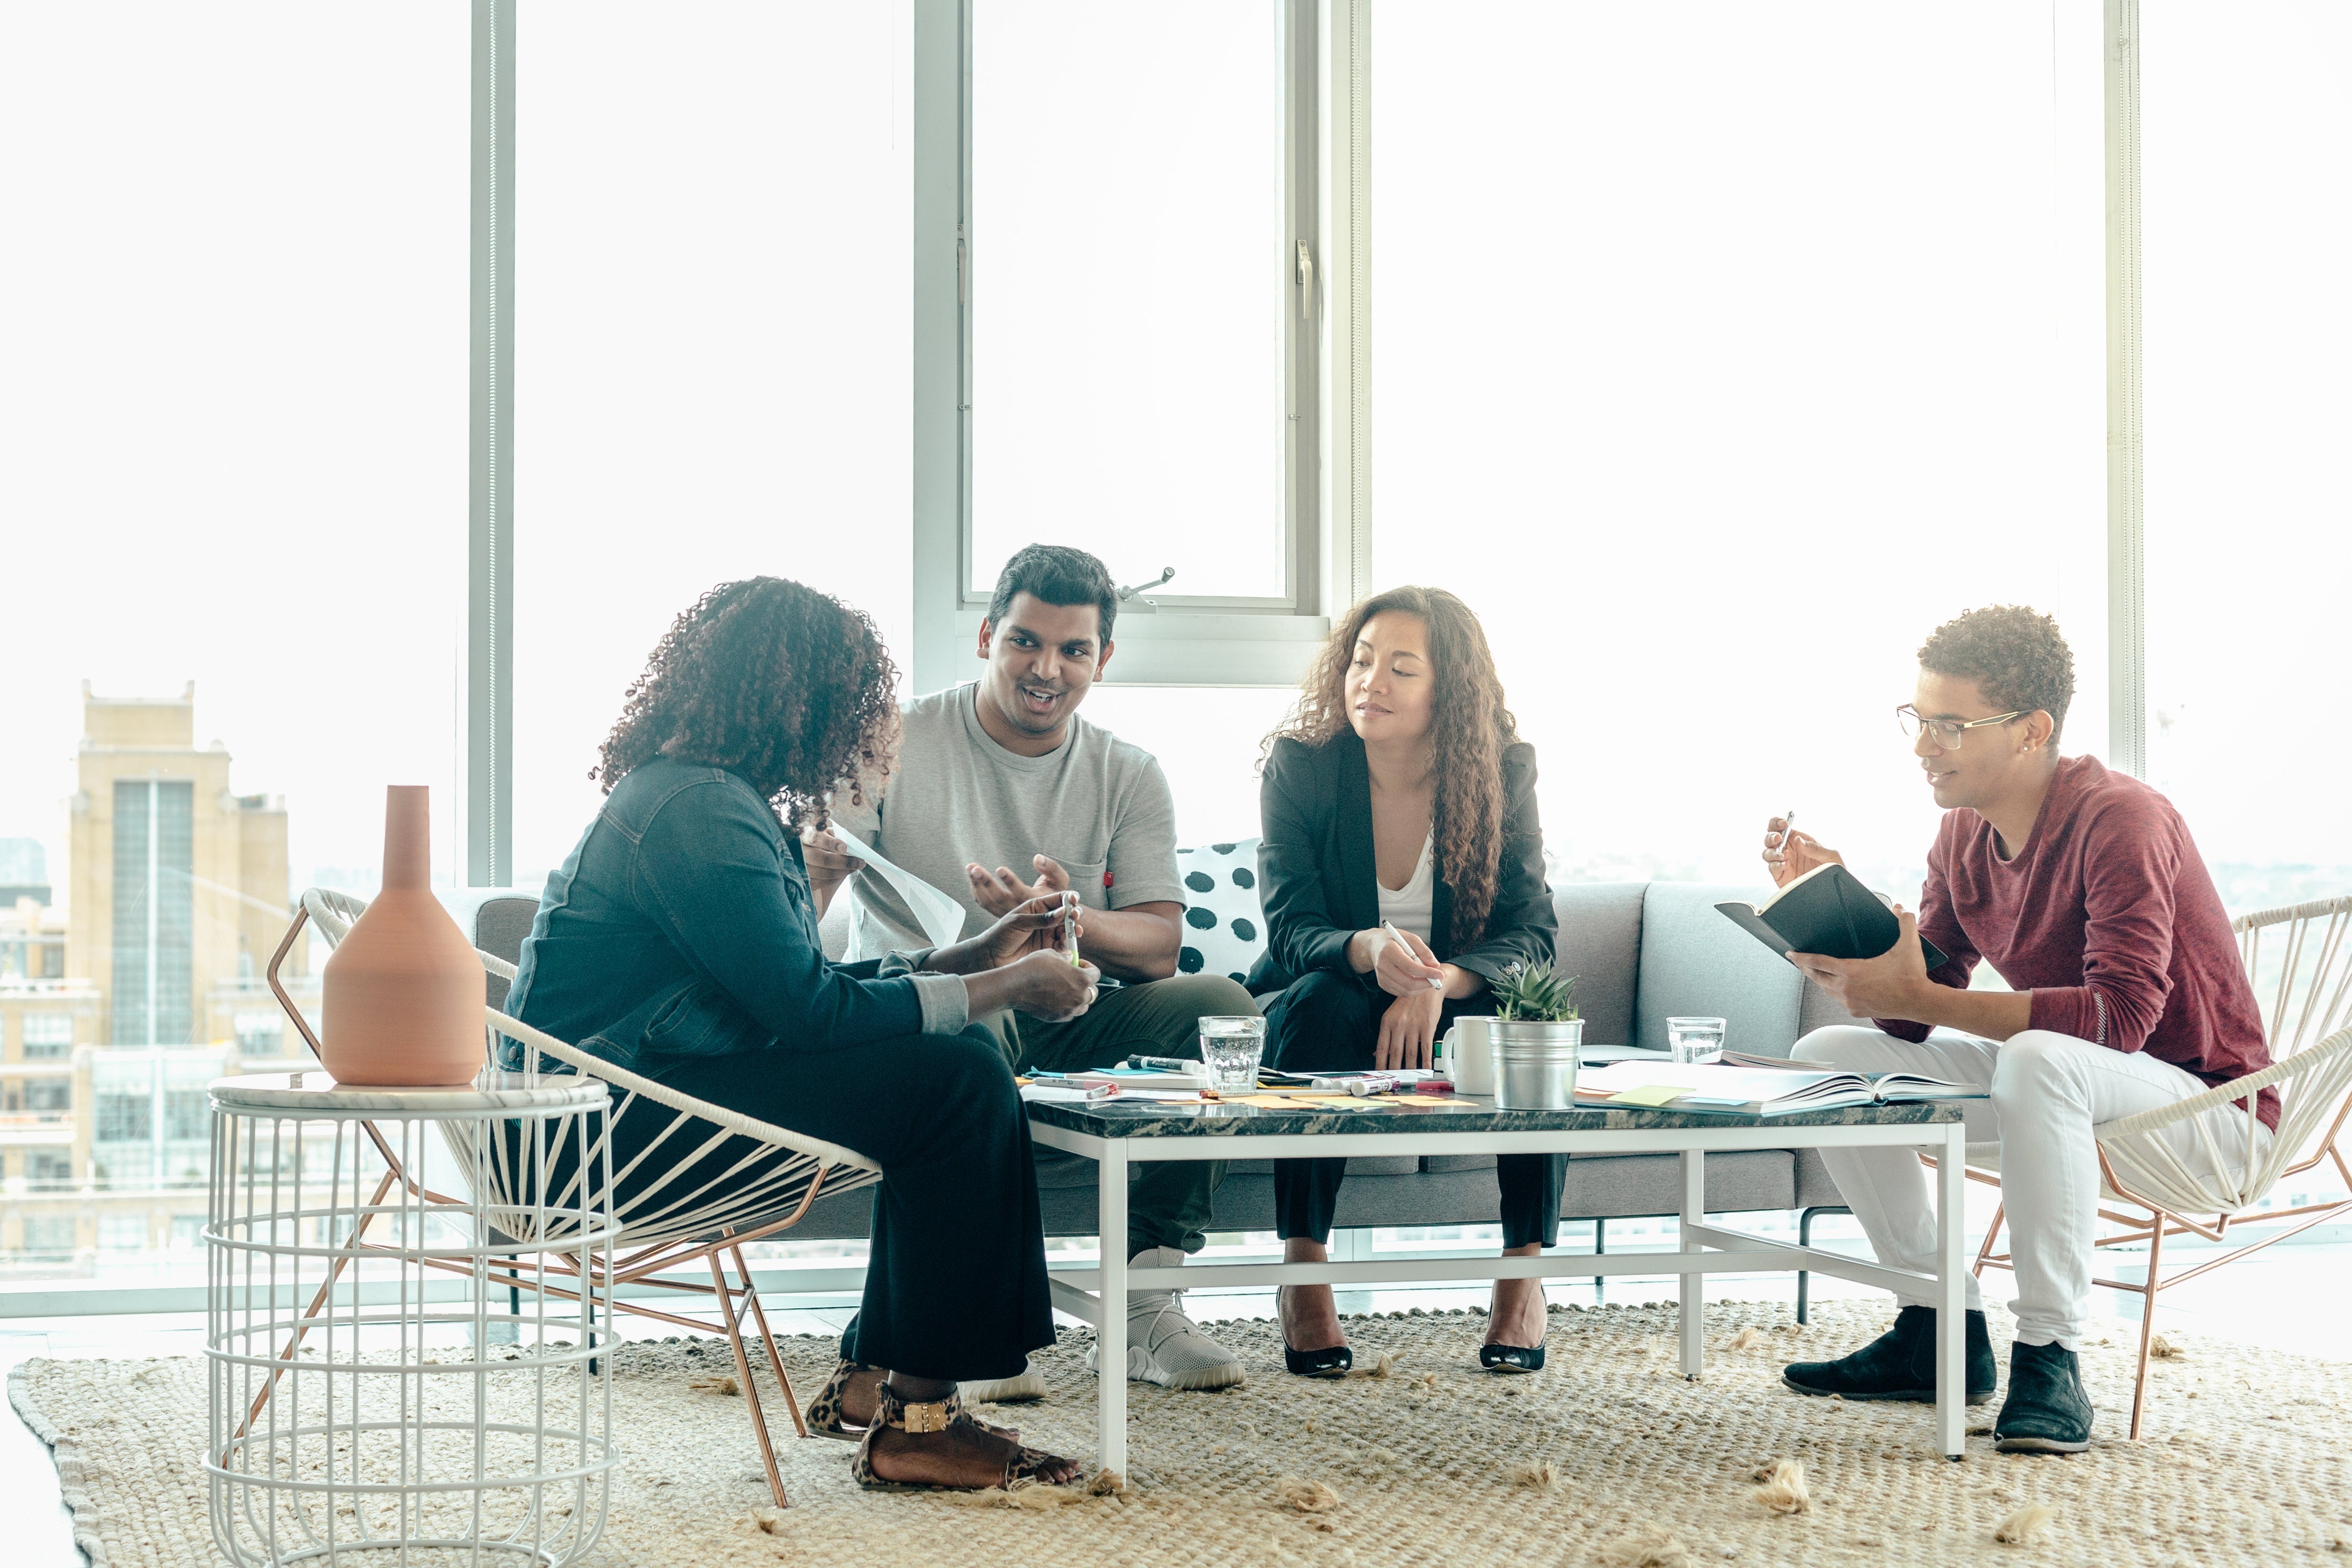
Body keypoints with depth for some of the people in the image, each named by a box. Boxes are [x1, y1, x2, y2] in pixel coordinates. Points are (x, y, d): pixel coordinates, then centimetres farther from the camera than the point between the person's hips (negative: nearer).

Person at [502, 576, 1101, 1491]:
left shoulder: (701, 794, 16)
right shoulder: (698, 811, -17)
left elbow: (800, 988, 19)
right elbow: (809, 1009, -21)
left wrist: (975, 958, 17)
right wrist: (1005, 989, -12)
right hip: (608, 1135, -11)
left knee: (955, 1070, 9)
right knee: (957, 1082, -17)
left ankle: (876, 1373, 10)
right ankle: (913, 1418, -14)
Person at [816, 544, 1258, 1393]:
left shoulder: (1129, 777, 8)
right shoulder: (898, 742, 0)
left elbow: (1158, 948, -4)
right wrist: (815, 862, -37)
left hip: (1065, 1022, 4)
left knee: (1220, 1005, -22)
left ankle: (1144, 1309, -23)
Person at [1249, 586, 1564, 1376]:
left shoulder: (1501, 770, -9)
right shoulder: (1300, 764, -12)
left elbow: (1531, 929, -12)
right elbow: (1291, 931, -16)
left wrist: (1439, 982, -33)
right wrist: (1368, 950, -40)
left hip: (1453, 1016, 1)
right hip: (1337, 1022, -1)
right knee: (1320, 1001, -34)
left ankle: (1525, 1270, -18)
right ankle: (1303, 1274, -29)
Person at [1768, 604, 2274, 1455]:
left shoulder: (2119, 819, -22)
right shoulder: (1964, 834, 2)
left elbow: (2122, 1015, -34)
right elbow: (1915, 1019, 1)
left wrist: (1919, 996, -36)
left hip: (2204, 1101, -9)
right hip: (2061, 1087, 9)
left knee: (2040, 1060, -40)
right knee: (1826, 1058, 3)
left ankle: (2049, 1358, -28)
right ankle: (1940, 1332, 6)